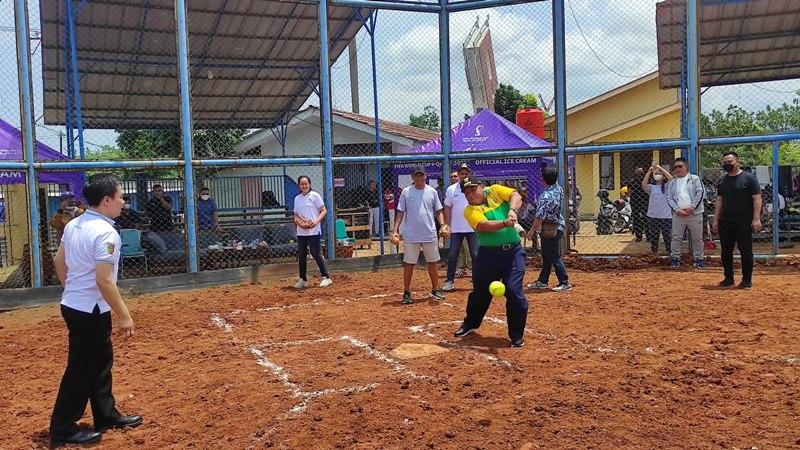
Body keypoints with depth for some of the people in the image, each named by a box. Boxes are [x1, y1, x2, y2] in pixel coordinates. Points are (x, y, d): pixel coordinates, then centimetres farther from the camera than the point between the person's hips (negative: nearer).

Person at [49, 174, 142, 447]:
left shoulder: (73, 225, 6)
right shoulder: (106, 233, -22)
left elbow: (59, 260, 16)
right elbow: (104, 280, -26)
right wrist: (124, 316, -20)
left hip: (72, 304, 10)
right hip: (91, 311, -10)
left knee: (101, 362, 20)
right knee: (81, 369, 3)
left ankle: (106, 416, 32)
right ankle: (62, 430, 15)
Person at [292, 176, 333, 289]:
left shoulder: (315, 196, -1)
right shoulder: (297, 199, 13)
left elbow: (324, 211, -3)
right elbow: (296, 216, 15)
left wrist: (316, 221, -18)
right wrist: (299, 223, -6)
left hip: (313, 230, -5)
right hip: (301, 232, 5)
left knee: (315, 253, -8)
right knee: (301, 255, 7)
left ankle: (326, 277, 1)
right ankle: (303, 280, 18)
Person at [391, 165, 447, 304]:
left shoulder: (432, 191, 5)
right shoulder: (406, 192, 1)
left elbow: (438, 212, 9)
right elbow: (400, 213, 2)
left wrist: (443, 225, -7)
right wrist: (395, 230, -7)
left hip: (430, 234, 2)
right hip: (411, 235, -2)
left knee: (432, 263, 10)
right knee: (409, 264, 2)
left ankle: (435, 290, 23)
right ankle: (406, 292, 12)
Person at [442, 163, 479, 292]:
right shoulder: (451, 189, 4)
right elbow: (447, 209, 6)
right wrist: (447, 226, 0)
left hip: (473, 228, -1)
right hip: (456, 228, 1)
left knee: (476, 255, 2)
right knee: (453, 255, 5)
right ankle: (450, 281, 12)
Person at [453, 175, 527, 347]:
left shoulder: (494, 190, 6)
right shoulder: (470, 210, -2)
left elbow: (516, 196, -10)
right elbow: (483, 225, -21)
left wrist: (512, 210, -30)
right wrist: (505, 223, -37)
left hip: (513, 251, 0)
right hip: (488, 254, 0)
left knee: (514, 292, -10)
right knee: (480, 292, 14)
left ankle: (517, 335, 8)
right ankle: (470, 324, 41)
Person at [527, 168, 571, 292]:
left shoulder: (546, 195, -25)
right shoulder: (559, 190, 1)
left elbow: (540, 216, -24)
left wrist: (532, 230, -16)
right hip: (558, 226, 10)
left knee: (554, 258, -1)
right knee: (546, 256, 17)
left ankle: (565, 283, 4)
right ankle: (542, 281, 27)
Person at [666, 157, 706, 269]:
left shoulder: (694, 179, 4)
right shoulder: (672, 183, 13)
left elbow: (700, 193, -5)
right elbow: (669, 198, 5)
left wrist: (691, 207, -13)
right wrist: (677, 210, -10)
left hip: (694, 214, -2)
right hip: (678, 214, 2)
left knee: (697, 238, 4)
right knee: (676, 238, 4)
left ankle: (698, 258, 14)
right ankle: (675, 258, 14)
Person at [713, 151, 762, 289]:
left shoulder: (748, 178, -4)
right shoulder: (722, 181, 13)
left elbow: (757, 199, -8)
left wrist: (756, 219, -15)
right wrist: (716, 220, 9)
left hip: (744, 222, -5)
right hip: (725, 222, 5)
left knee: (746, 251, 0)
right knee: (726, 251, 9)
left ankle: (747, 280, 9)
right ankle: (728, 278, 20)